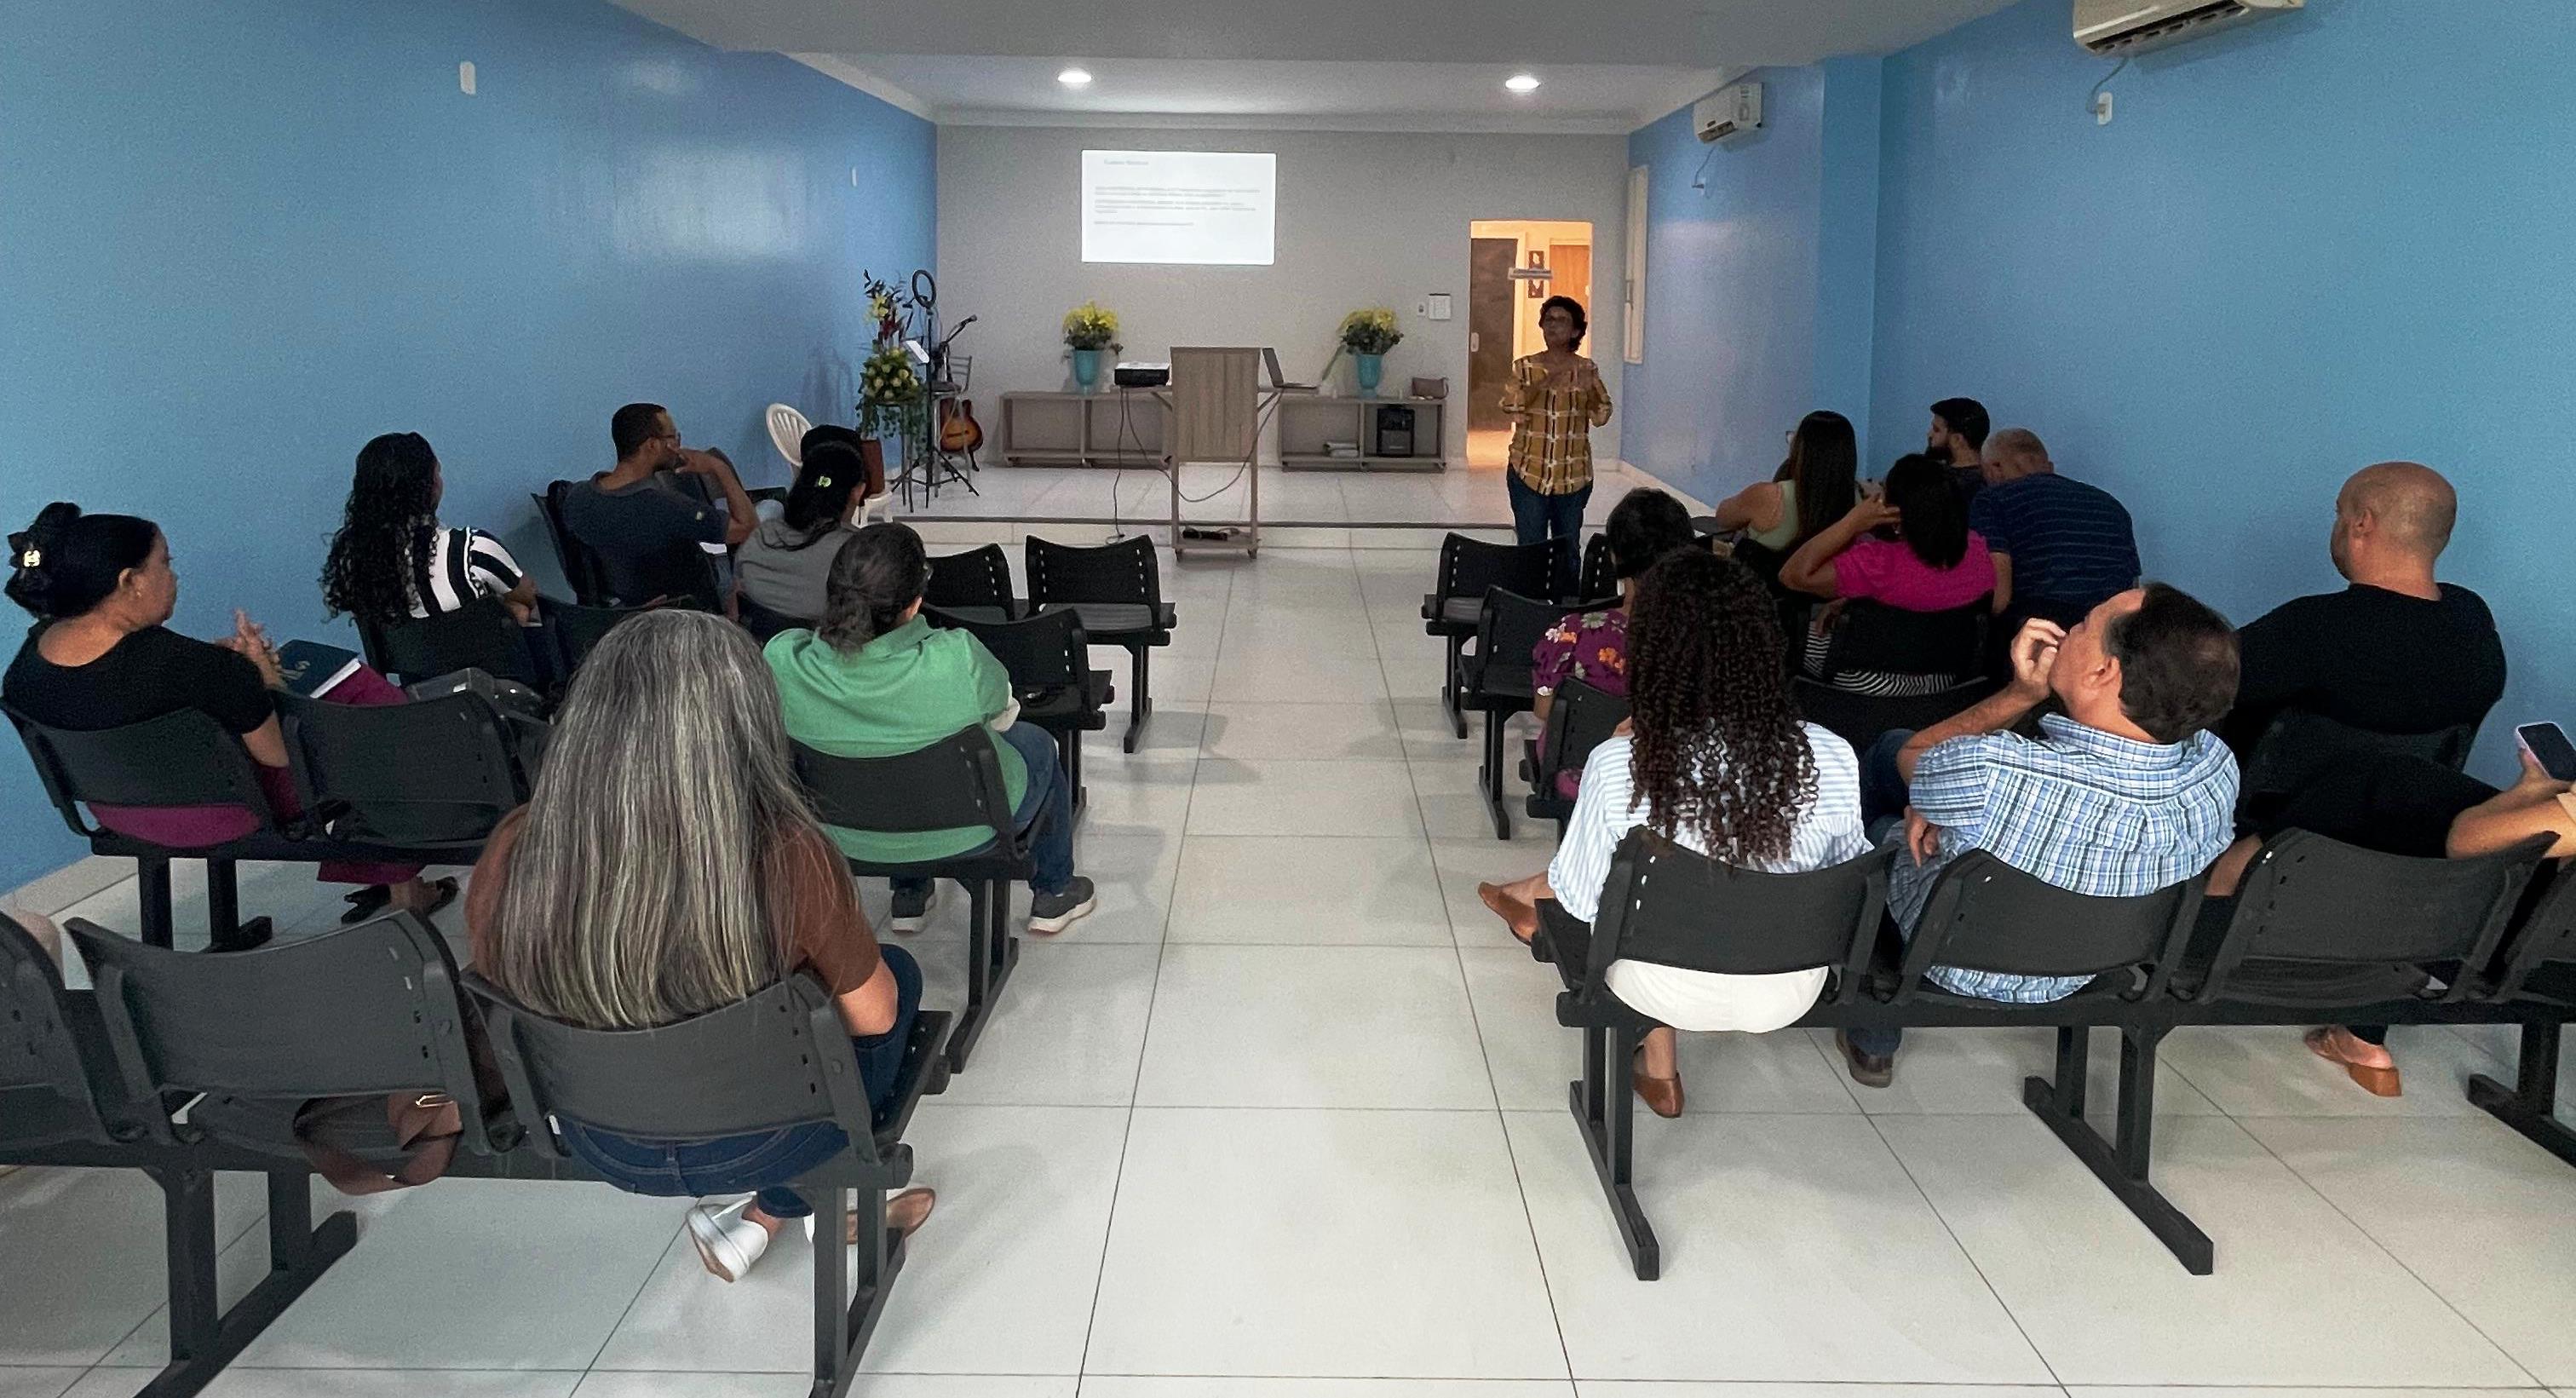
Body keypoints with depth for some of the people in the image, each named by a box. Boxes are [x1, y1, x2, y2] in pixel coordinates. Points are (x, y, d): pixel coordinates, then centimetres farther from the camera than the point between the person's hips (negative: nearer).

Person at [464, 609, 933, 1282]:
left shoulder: (514, 856, -22)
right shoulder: (786, 858, -31)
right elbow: (873, 1016, -14)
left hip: (607, 1149, 4)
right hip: (755, 1142, -3)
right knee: (898, 974, 24)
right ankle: (767, 1213, 28)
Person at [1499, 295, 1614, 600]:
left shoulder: (1588, 369, 4)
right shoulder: (1525, 367, 2)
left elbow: (1601, 417, -2)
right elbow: (1510, 406, -13)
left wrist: (1590, 389, -20)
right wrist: (1544, 383, -25)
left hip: (1573, 475, 1)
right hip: (1529, 472, -1)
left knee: (1568, 549, 7)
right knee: (1530, 549, 0)